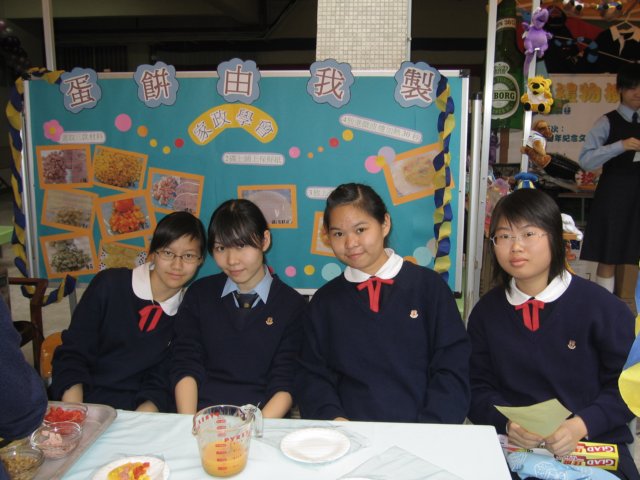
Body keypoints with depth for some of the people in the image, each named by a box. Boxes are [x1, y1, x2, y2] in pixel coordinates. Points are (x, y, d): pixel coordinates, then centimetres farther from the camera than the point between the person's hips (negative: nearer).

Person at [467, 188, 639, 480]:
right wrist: (507, 423, -14)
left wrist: (582, 425, -16)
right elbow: (478, 388, 5)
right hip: (513, 445, 2)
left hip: (594, 443, -1)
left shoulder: (603, 307, -5)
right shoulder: (486, 312, 3)